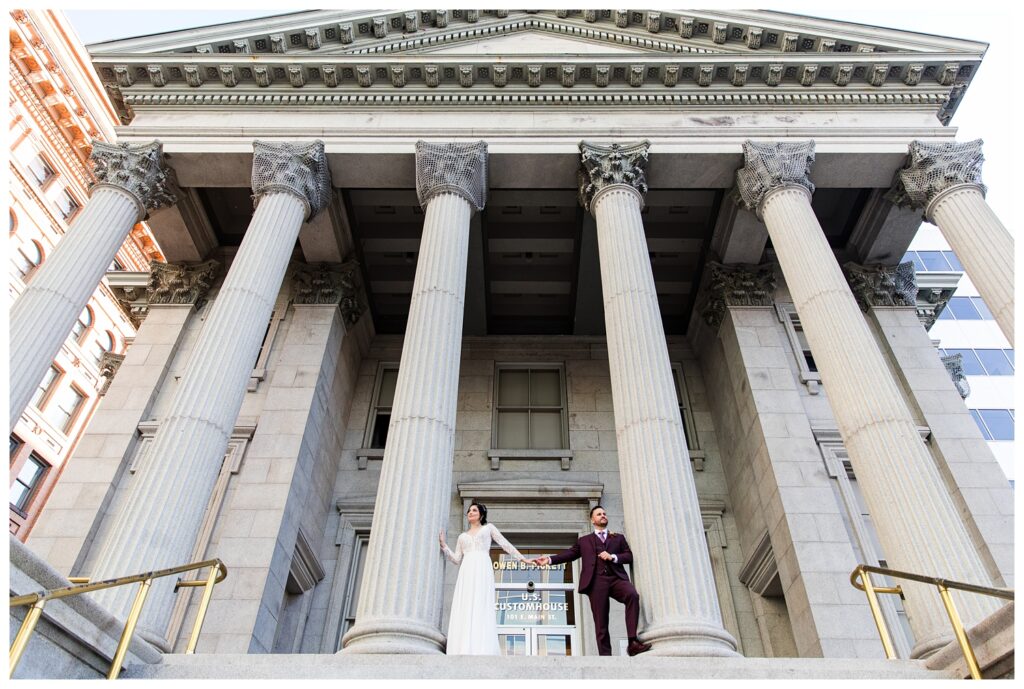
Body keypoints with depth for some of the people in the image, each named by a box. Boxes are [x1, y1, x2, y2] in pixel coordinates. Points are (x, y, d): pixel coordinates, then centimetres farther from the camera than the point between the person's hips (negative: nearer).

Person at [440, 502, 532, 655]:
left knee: (481, 608, -15)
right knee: (464, 609, -11)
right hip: (466, 571, 3)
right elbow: (457, 559, 20)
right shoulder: (462, 536, 27)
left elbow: (506, 545, 14)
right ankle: (464, 651, -16)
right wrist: (443, 545, 13)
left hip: (482, 569, -3)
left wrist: (522, 559, 6)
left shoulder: (488, 528, 19)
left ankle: (482, 651, -23)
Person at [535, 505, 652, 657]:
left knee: (633, 595, -30)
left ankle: (633, 642, -31)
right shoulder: (584, 541, 24)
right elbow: (570, 553, 16)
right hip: (597, 580, 0)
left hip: (616, 578, 0)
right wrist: (550, 559, 3)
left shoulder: (618, 538, 25)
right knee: (601, 622, -7)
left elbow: (629, 556, 16)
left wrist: (613, 557, -3)